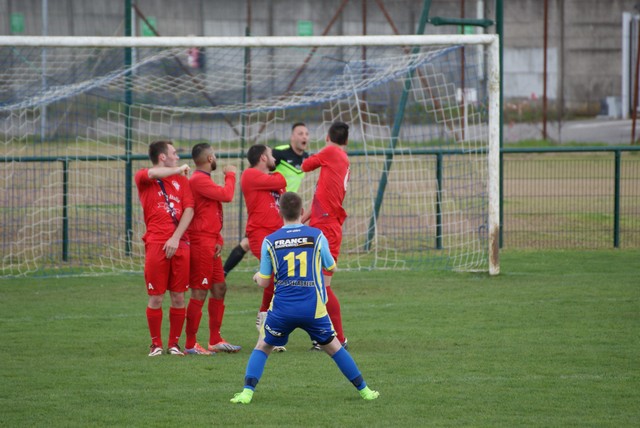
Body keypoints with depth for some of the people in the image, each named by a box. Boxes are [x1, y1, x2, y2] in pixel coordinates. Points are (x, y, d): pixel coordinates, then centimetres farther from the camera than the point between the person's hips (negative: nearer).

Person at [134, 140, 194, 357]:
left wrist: (176, 238, -9)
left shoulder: (182, 180, 16)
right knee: (156, 297, -3)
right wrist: (179, 169, -4)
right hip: (156, 244, -3)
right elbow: (152, 173, -19)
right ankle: (156, 345, 7)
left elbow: (189, 210, 4)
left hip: (180, 244, 3)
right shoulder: (143, 178, 7)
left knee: (178, 297, 2)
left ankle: (174, 344, 12)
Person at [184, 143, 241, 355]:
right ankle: (190, 344, -5)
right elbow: (227, 195, -21)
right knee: (199, 293, -8)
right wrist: (230, 175, -3)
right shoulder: (199, 180, -14)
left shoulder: (204, 180, 19)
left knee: (219, 288, 14)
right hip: (201, 244, -11)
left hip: (210, 244, 11)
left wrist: (218, 240, 8)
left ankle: (215, 340, 21)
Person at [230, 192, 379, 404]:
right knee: (333, 347, 18)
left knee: (262, 347, 16)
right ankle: (364, 390, 23)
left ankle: (247, 392, 0)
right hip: (313, 308, 0)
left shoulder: (270, 241, 0)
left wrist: (258, 275, 29)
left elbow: (263, 282, 5)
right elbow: (331, 267, 14)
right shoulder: (317, 236, 0)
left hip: (282, 309, 0)